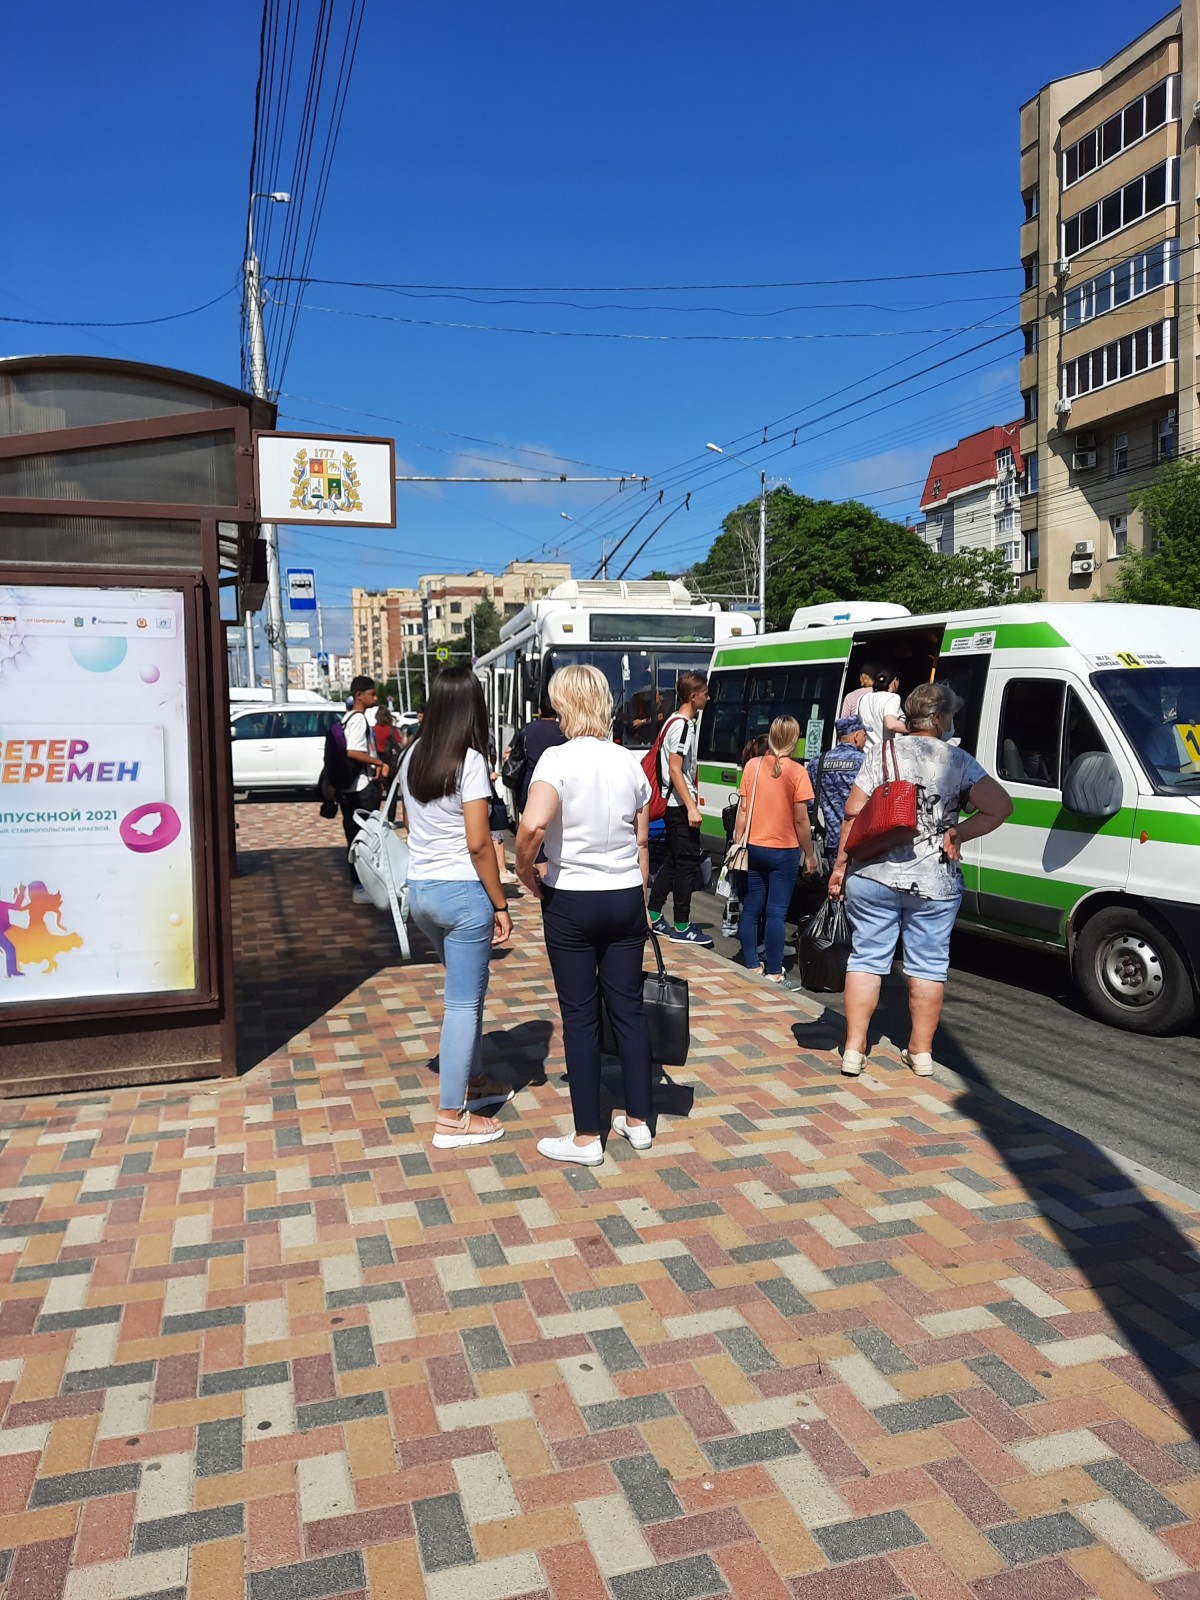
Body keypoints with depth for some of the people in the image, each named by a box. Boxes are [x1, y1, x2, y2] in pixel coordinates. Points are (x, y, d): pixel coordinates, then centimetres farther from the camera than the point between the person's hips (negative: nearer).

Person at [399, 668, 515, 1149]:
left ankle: (474, 1081, 36)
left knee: (468, 987, 23)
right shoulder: (469, 761, -15)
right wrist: (500, 905, -11)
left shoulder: (413, 758, 7)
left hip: (419, 889, 8)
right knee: (463, 1001, 1)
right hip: (462, 892, -8)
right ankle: (452, 1118, 8)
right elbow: (479, 843, -17)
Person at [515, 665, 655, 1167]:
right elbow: (642, 844, 9)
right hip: (625, 898, 5)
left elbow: (533, 824, -30)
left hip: (571, 901, -4)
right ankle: (638, 1121, 25)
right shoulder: (630, 763, 2)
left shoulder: (559, 759, -14)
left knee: (580, 1016, 4)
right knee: (628, 1007, 14)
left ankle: (587, 1139, 14)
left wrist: (525, 870, -11)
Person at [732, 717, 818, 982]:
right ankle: (773, 973, 4)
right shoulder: (797, 771, -10)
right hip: (784, 851, -3)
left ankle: (751, 967, 15)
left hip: (754, 848, 3)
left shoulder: (752, 765, 0)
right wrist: (809, 855, 2)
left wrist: (738, 843, 10)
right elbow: (801, 818, -8)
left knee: (751, 909, 10)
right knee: (776, 913, 0)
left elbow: (743, 809, 2)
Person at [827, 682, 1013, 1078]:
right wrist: (956, 834, -3)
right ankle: (921, 1051, 21)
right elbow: (1000, 806, -11)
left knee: (866, 958, 9)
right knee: (927, 965, 12)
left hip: (873, 876, 1)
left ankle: (854, 1048, 11)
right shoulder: (959, 761, 0)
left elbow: (853, 812, -3)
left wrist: (841, 864, 3)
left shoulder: (883, 752, 1)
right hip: (934, 882, -1)